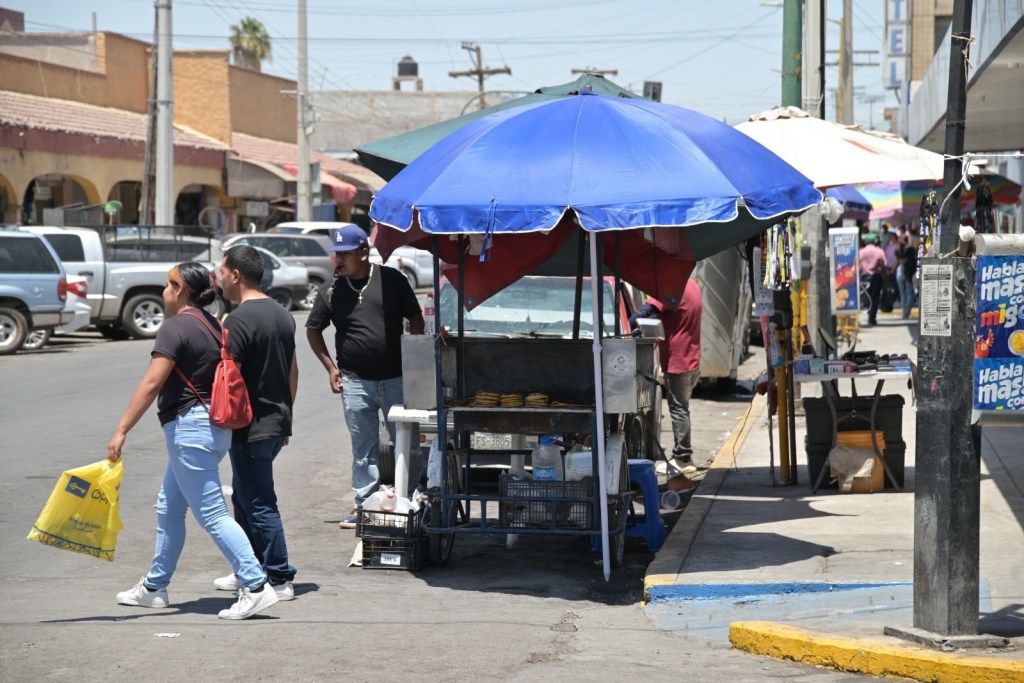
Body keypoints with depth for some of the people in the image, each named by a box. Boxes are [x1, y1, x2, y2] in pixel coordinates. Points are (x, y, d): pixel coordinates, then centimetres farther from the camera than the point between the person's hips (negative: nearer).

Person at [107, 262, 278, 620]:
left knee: (212, 513, -8)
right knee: (169, 508, 18)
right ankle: (154, 586, 28)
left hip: (189, 426, -10)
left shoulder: (175, 327, -14)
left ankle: (256, 587, -11)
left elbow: (152, 383, -22)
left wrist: (121, 430, -23)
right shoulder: (212, 325, 13)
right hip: (216, 425, 10)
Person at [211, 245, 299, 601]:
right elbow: (293, 371, 18)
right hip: (276, 423, 9)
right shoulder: (282, 315, 12)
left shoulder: (240, 320, -17)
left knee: (259, 504, -3)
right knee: (245, 498, 19)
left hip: (250, 427, -9)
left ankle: (279, 580, 0)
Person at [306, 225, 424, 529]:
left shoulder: (392, 280, -2)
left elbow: (415, 319, 4)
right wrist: (330, 367, 6)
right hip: (356, 382, 1)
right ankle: (364, 505, 15)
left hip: (397, 378, -1)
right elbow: (313, 329, 14)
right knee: (363, 448, 8)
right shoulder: (332, 292, 2)